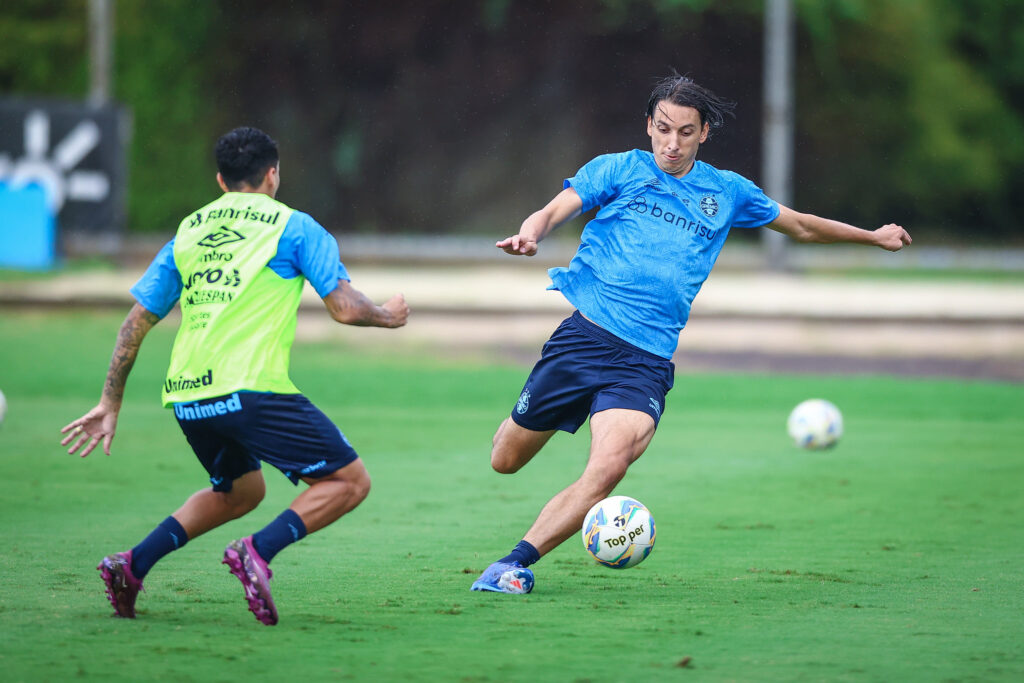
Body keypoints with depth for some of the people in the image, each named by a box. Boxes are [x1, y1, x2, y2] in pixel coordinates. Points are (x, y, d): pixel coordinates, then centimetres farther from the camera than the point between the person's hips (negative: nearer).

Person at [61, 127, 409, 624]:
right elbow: (346, 308, -2)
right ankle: (259, 551, -20)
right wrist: (387, 315, 20)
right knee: (349, 481, 1)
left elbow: (136, 321, 19)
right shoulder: (293, 227, 5)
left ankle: (133, 564, 15)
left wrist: (110, 403, 24)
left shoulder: (188, 232, 19)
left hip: (187, 397, 7)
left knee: (240, 491, 29)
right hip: (250, 388, -7)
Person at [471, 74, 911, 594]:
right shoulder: (620, 169, 8)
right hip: (585, 333, -1)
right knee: (505, 461, 6)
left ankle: (517, 562, -18)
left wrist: (872, 236, 38)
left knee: (609, 468, -26)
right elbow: (555, 210, -5)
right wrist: (530, 233, -28)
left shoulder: (727, 192, 17)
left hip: (647, 360, 1)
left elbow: (800, 225, 32)